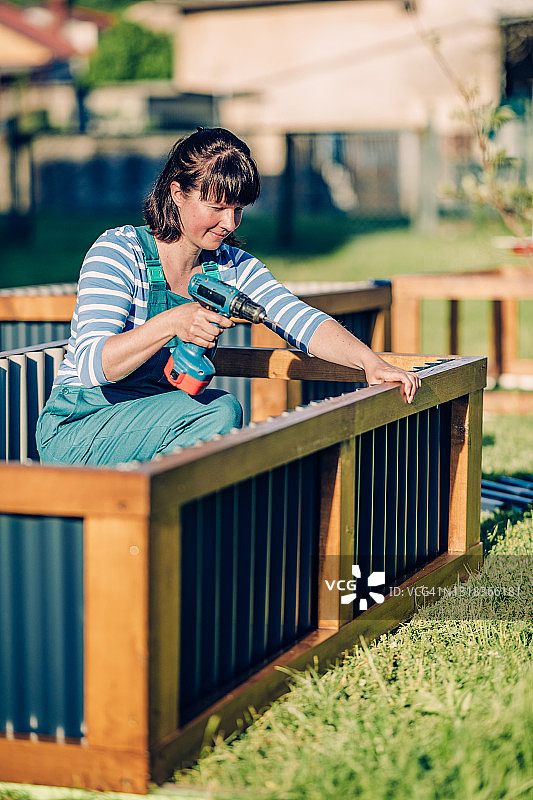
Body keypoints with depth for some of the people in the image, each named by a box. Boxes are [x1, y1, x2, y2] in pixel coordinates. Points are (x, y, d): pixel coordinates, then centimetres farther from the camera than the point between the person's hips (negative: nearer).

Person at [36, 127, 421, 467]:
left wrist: (371, 362, -27)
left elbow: (303, 321, -9)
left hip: (164, 422, 6)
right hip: (76, 430, -6)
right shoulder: (118, 251, -14)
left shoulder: (233, 267, 4)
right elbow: (92, 364, -25)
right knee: (220, 411, -27)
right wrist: (170, 323, -39)